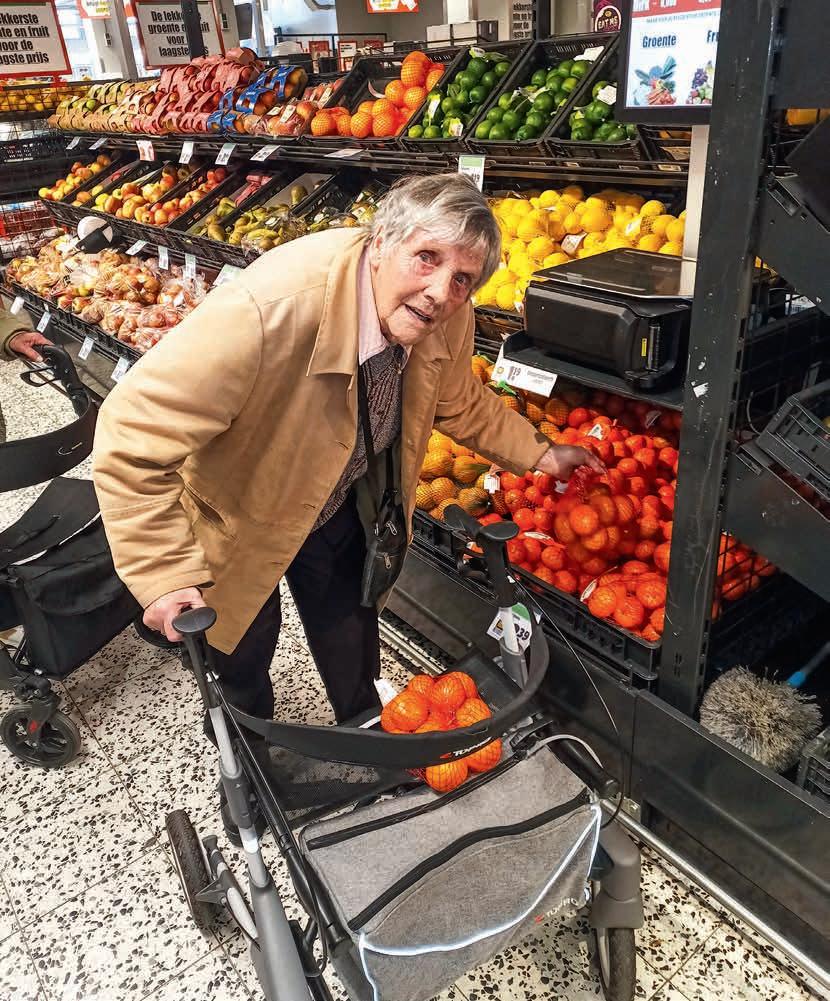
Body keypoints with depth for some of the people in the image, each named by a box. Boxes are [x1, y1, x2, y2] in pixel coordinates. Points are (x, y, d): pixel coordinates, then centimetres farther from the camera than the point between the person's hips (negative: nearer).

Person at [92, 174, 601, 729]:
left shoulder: (449, 320, -20)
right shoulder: (272, 308, -41)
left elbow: (458, 401, 5)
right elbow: (134, 435, -36)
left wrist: (538, 453, 3)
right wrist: (167, 576, -34)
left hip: (340, 507, 5)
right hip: (238, 515, -4)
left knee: (353, 656, 23)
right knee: (243, 658, 18)